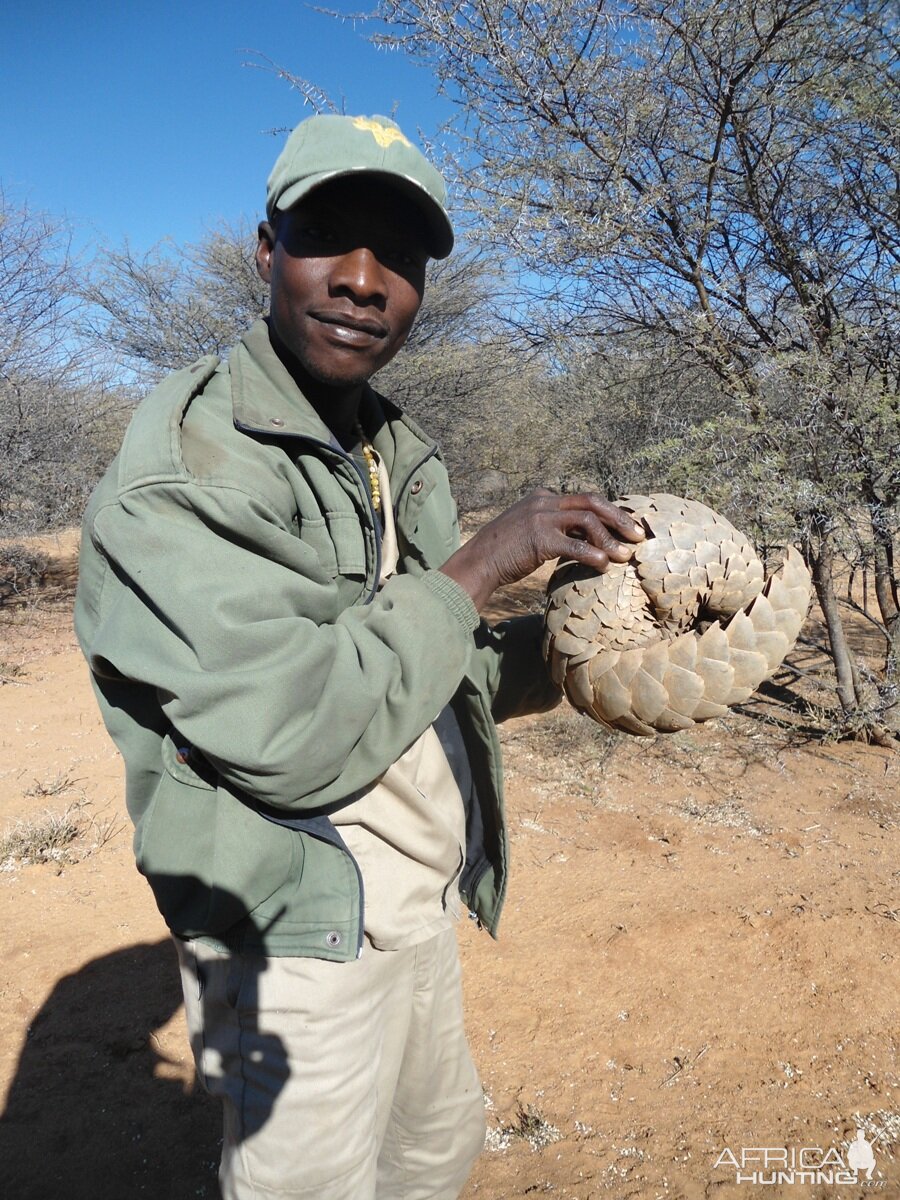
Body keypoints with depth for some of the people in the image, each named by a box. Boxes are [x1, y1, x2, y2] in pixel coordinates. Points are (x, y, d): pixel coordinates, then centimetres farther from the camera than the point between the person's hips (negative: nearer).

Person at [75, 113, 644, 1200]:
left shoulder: (404, 458, 6)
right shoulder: (183, 463, -19)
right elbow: (291, 734, -29)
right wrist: (480, 566, -21)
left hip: (422, 907, 8)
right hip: (301, 938, -8)